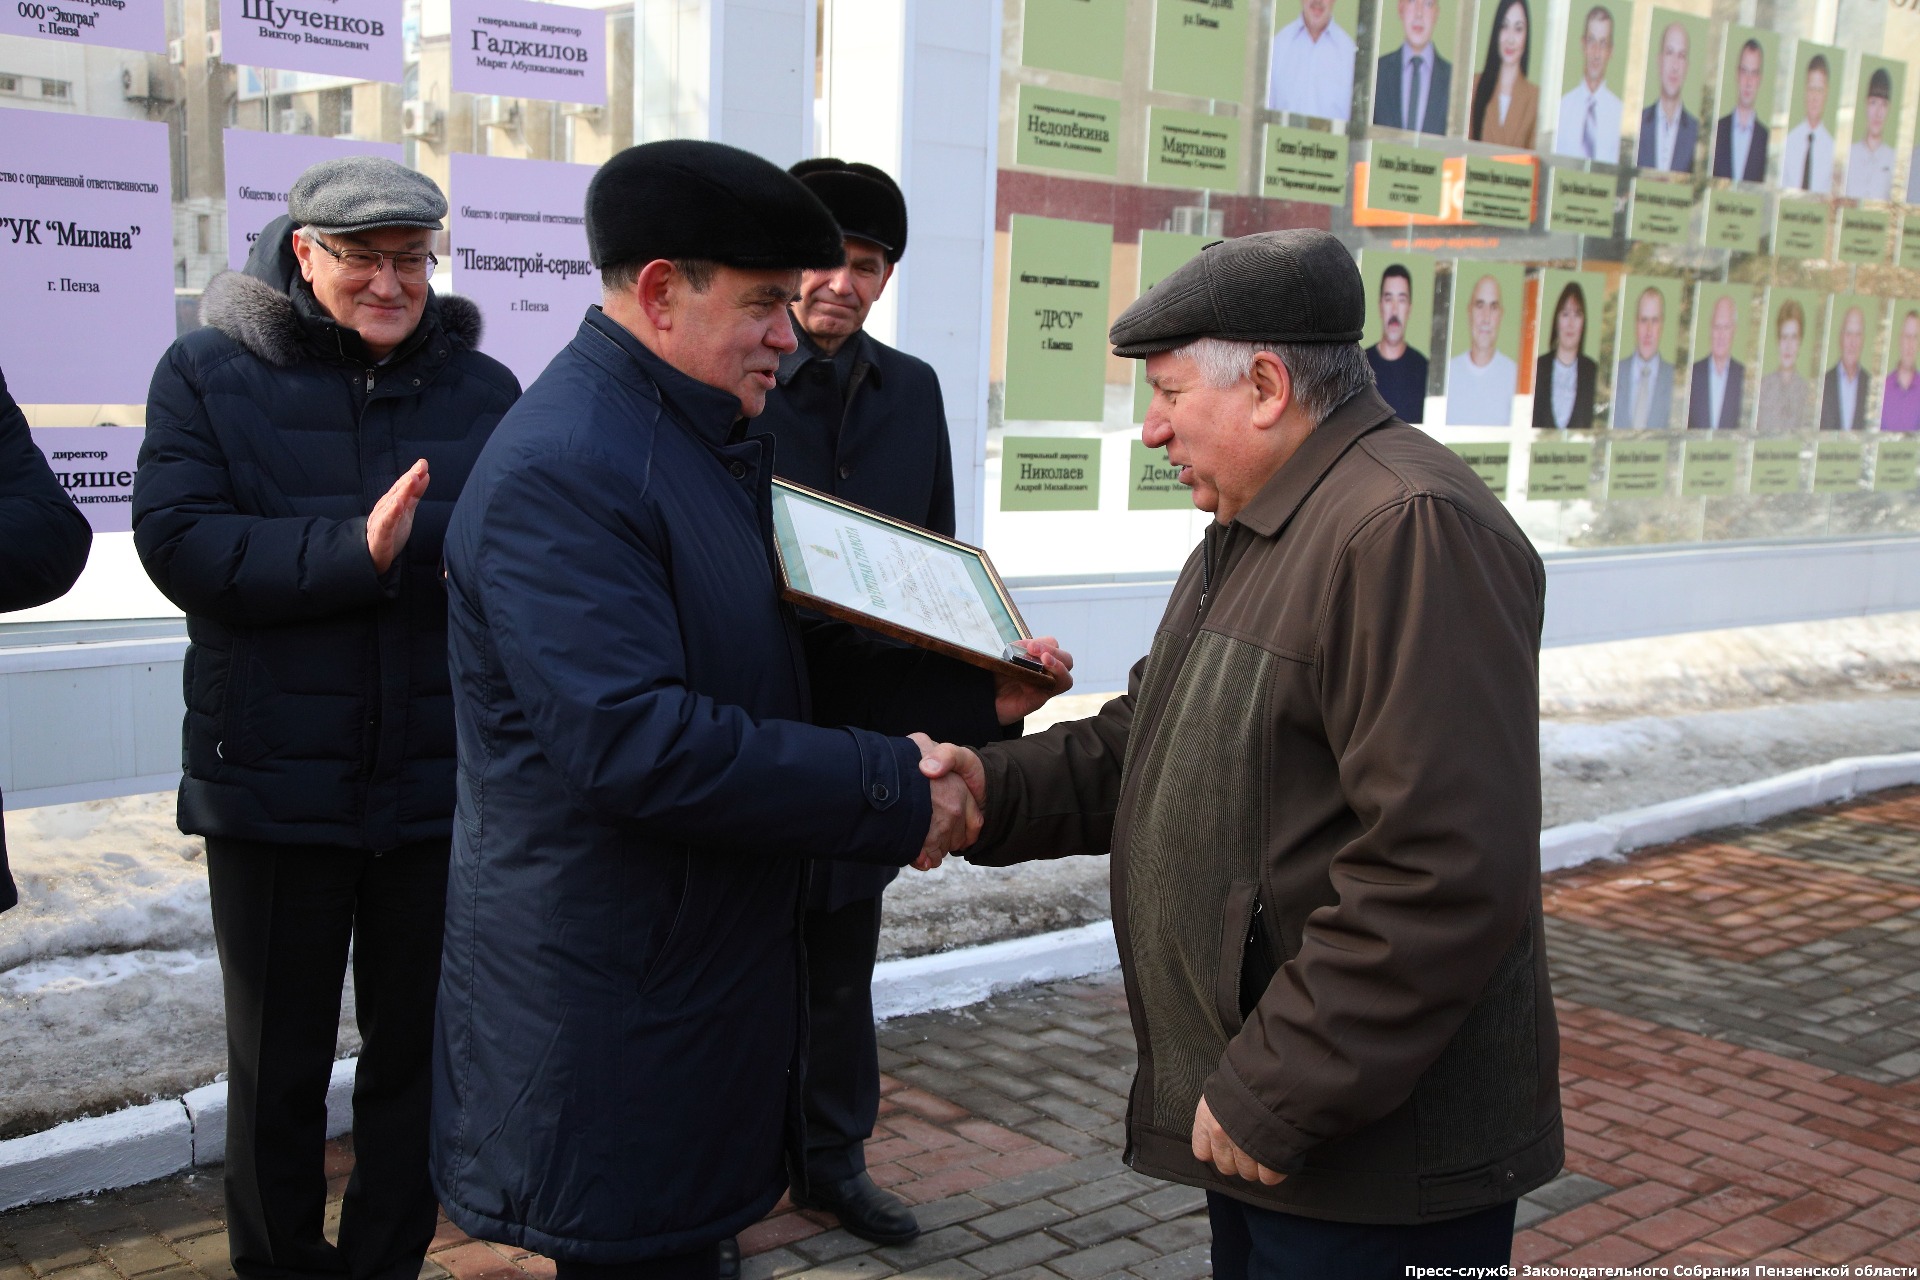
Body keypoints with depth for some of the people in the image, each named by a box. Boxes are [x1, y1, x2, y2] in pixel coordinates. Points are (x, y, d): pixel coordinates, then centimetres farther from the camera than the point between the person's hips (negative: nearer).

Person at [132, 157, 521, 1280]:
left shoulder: (484, 390, 4)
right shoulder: (207, 375, -1)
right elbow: (178, 543, -15)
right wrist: (357, 551, -26)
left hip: (444, 783, 2)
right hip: (277, 785, -1)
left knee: (418, 1052, 15)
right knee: (279, 1063, 15)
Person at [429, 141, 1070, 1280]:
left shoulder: (711, 442, 14)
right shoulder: (563, 469, -20)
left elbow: (790, 663, 17)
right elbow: (631, 740, -29)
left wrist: (972, 687, 3)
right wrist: (894, 792, -23)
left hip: (711, 971, 10)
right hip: (605, 1006, -9)